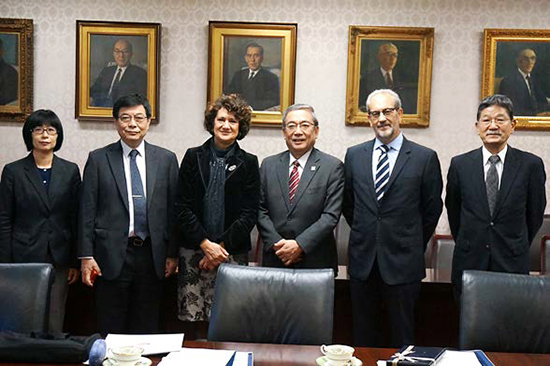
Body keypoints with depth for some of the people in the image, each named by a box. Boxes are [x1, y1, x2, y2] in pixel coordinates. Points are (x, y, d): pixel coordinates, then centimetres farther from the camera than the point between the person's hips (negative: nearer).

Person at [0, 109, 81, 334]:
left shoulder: (70, 171, 6)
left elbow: (75, 219, 6)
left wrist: (75, 262, 4)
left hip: (58, 259, 1)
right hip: (24, 258, -1)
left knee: (54, 325, 3)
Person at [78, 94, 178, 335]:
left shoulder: (166, 159, 6)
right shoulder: (98, 159, 3)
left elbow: (173, 209, 6)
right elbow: (87, 211, 1)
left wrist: (173, 254, 3)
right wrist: (86, 256, -4)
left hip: (151, 255, 1)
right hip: (112, 256, -1)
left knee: (147, 329, 9)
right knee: (110, 331, 5)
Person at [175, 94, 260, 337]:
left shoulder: (248, 163, 6)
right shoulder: (193, 157, 7)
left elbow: (249, 213, 1)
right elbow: (182, 207, 2)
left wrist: (222, 246, -8)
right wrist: (206, 244, -7)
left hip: (233, 253, -1)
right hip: (194, 250, 1)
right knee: (192, 318, 0)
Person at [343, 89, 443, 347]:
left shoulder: (425, 158, -3)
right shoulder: (354, 155, 6)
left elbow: (432, 209, 4)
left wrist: (413, 246, 9)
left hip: (402, 261, -2)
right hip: (362, 260, 3)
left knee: (402, 335, 8)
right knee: (363, 335, 13)